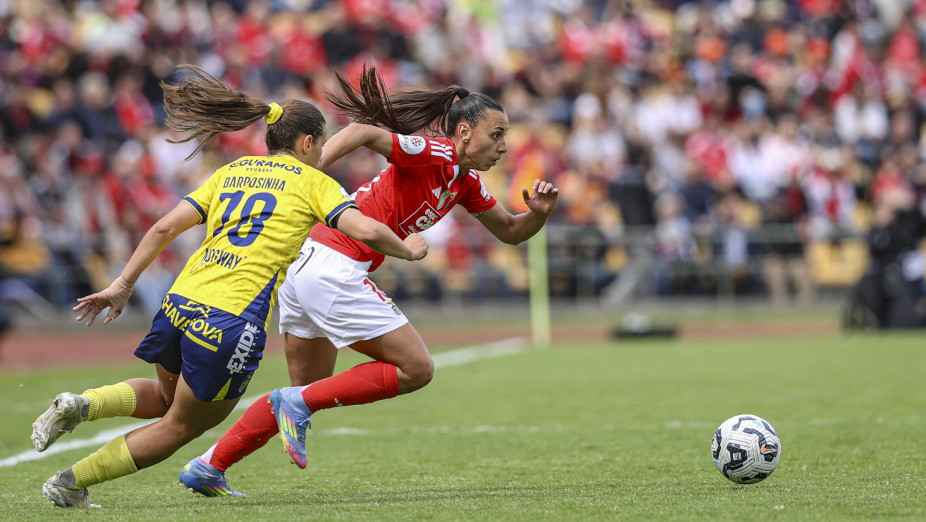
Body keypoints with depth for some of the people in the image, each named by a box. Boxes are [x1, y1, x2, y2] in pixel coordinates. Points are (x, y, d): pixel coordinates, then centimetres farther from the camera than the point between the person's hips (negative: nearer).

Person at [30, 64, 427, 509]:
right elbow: (364, 230, -8)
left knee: (168, 397, 32)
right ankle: (71, 483, 7)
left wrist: (123, 285, 17)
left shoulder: (231, 172, 20)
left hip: (181, 301, 6)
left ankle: (81, 405, 5)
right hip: (233, 321, -6)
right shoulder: (313, 182, 6)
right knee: (182, 426, 13)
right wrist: (405, 249, 11)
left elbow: (165, 227, 14)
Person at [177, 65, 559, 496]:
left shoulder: (466, 181, 16)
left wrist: (539, 213, 5)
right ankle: (298, 403, -6)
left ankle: (206, 468, 18)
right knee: (416, 368, -4)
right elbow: (362, 132, -24)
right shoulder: (435, 155, -12)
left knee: (308, 391, 18)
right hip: (334, 269, -10)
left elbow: (509, 231, 26)